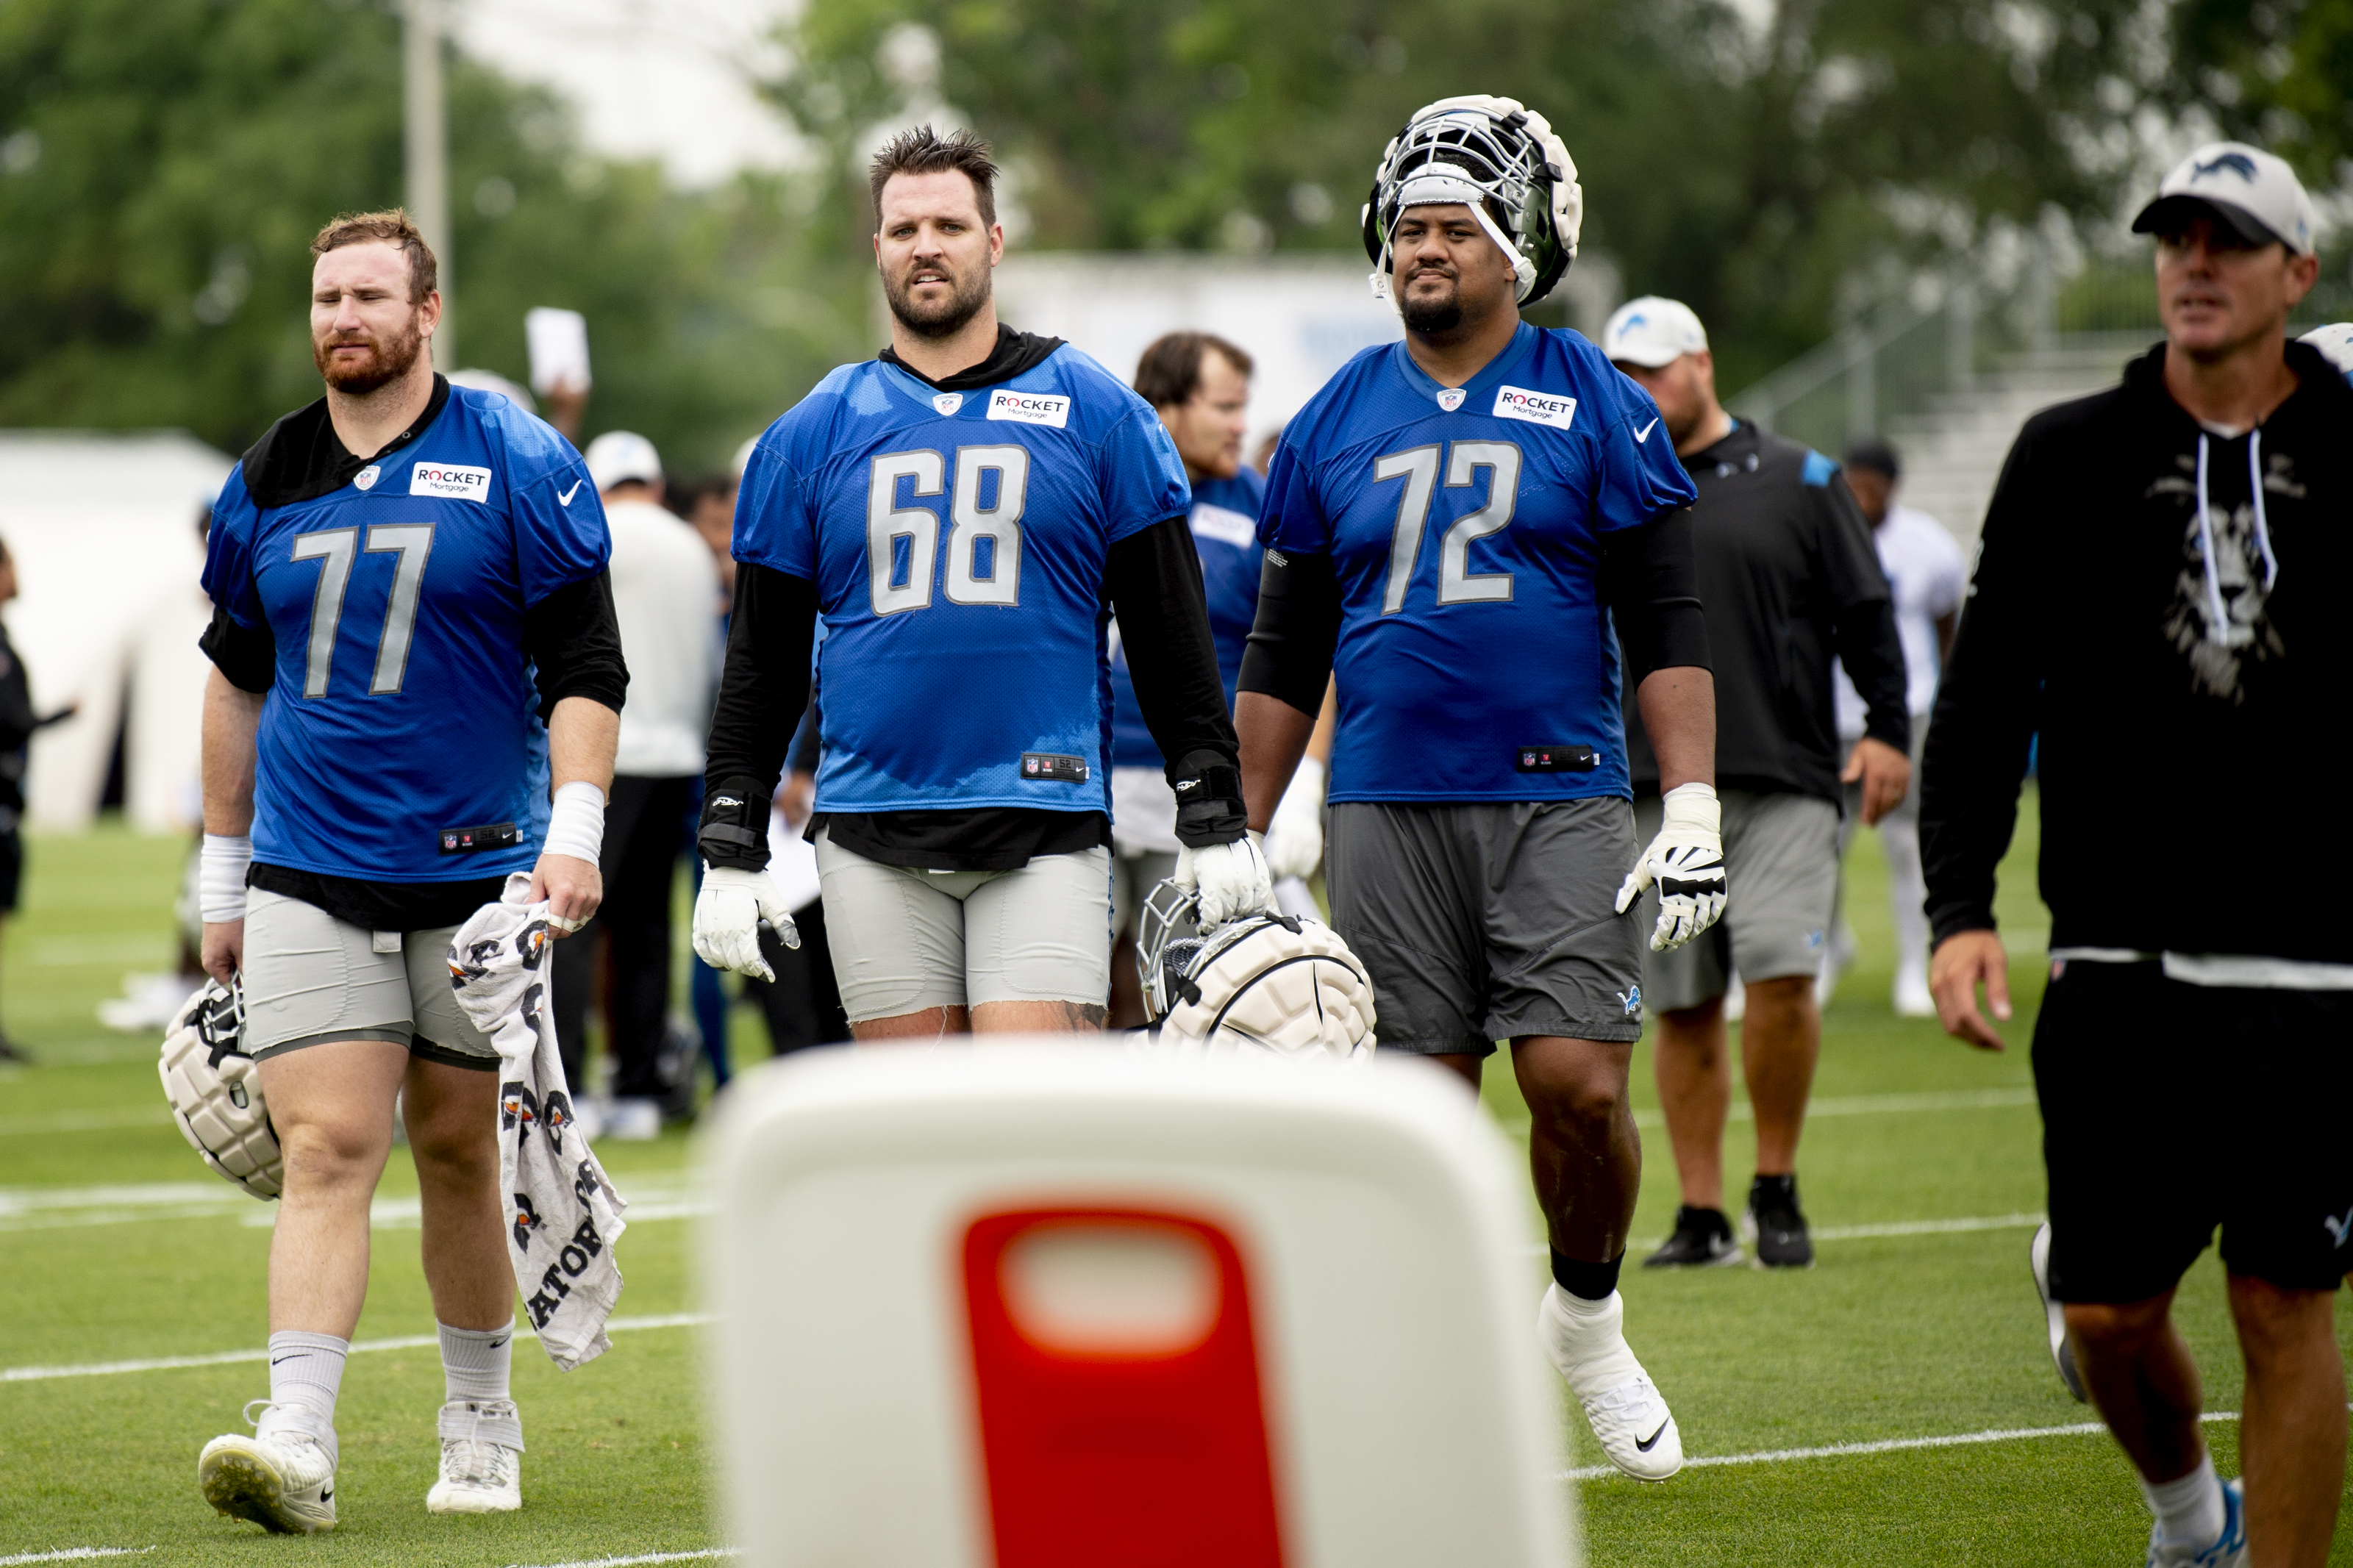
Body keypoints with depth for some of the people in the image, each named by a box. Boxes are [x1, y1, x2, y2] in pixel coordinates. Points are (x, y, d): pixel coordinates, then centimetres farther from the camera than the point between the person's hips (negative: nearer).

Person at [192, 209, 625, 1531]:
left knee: (459, 1148, 7)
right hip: (307, 877, 2)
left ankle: (482, 1425, 24)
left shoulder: (519, 466, -2)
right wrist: (222, 878, 18)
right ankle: (299, 1444, -17)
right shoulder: (271, 482, 9)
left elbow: (584, 667, -3)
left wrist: (575, 832, -15)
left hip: (475, 874, -2)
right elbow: (238, 679, 19)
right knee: (326, 1148, -9)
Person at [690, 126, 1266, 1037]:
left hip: (1043, 830, -2)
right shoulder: (811, 438, 11)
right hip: (875, 841, 2)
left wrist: (1214, 823, 2)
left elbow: (1171, 638, 7)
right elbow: (762, 663, 13)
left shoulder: (1095, 416, 6)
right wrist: (731, 851, 8)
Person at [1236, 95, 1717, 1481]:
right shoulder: (1339, 424, 9)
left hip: (1559, 805, -2)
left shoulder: (1593, 407, 2)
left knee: (1580, 1084, -11)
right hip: (1388, 812, 2)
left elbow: (1667, 627, 1)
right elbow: (1284, 659, 14)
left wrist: (1694, 811, -7)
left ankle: (1588, 1316, 15)